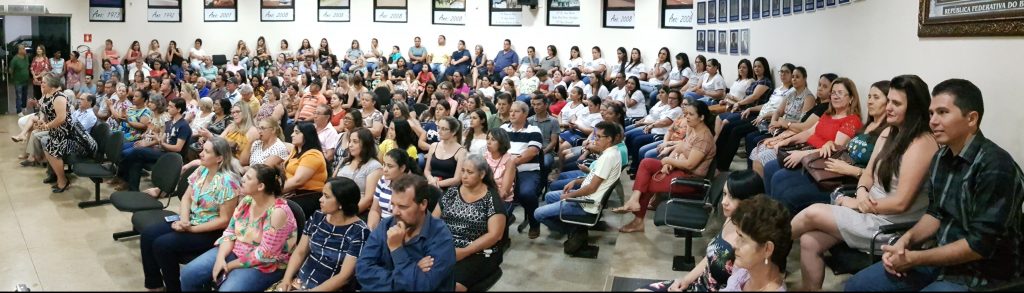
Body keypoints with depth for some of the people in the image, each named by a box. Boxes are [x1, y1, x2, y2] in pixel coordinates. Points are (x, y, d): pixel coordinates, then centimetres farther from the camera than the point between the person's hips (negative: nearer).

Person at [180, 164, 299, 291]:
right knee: (189, 274, -5)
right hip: (236, 251, 7)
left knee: (227, 289, -30)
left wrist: (230, 266, -17)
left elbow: (264, 254, -24)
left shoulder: (278, 212, -25)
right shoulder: (246, 201, -2)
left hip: (265, 265, -7)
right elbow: (230, 232, 4)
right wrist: (220, 258, -14)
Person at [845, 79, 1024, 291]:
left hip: (982, 274, -8)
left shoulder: (995, 167, -21)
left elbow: (981, 245, -22)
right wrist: (905, 240, -4)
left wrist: (914, 259, -18)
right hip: (941, 258, 8)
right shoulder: (941, 157, 5)